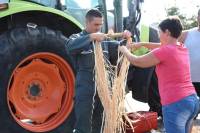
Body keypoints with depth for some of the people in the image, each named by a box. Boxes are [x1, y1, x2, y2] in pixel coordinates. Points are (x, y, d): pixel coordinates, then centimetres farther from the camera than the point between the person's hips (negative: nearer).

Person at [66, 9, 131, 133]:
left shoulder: (104, 40, 13)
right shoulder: (78, 38, -3)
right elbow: (70, 47, -24)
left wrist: (126, 39, -5)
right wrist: (91, 37, -32)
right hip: (85, 91, -5)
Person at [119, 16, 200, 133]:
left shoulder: (165, 51, -13)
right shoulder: (182, 48, 10)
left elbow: (137, 62, -2)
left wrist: (124, 50, 16)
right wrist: (142, 44, 27)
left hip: (176, 104, -8)